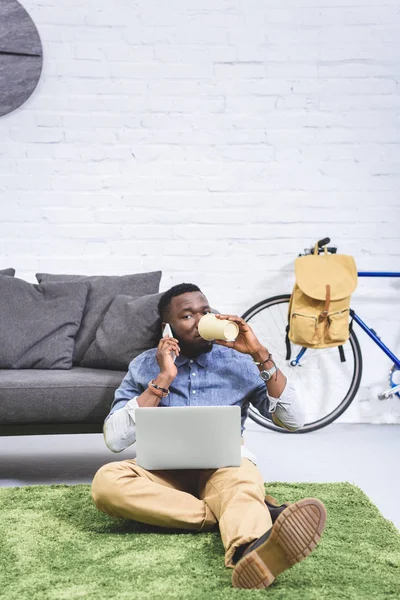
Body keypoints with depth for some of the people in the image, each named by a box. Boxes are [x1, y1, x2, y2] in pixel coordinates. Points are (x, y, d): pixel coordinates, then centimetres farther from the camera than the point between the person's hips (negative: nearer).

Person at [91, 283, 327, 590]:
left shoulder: (239, 361, 4)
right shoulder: (144, 365, 3)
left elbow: (294, 420, -6)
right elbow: (114, 439, -9)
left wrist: (260, 354, -14)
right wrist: (163, 379, -14)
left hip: (224, 466, -1)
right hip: (165, 470, 1)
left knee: (242, 481, -37)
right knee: (106, 480, -31)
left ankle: (251, 551, -73)